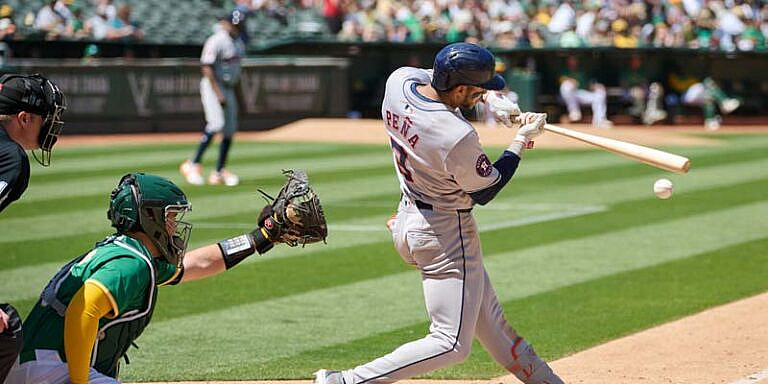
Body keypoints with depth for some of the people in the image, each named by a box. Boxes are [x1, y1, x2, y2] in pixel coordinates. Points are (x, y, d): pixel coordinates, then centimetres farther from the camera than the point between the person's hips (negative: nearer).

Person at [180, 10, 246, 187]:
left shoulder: (238, 42, 11)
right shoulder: (216, 41, -16)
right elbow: (207, 69, -20)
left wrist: (237, 93, 20)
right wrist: (218, 93, -24)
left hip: (229, 90, 9)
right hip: (213, 87, -9)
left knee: (230, 130, 6)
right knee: (216, 124, -22)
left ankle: (219, 172, 12)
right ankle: (193, 165, -16)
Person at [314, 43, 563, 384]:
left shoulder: (399, 79, -10)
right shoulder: (458, 138, -30)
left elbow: (430, 76, 17)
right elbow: (484, 192, -12)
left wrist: (485, 100, 5)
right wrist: (521, 141, -4)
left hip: (408, 220, 10)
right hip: (446, 234, -10)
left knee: (490, 321, 20)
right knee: (452, 343, -3)